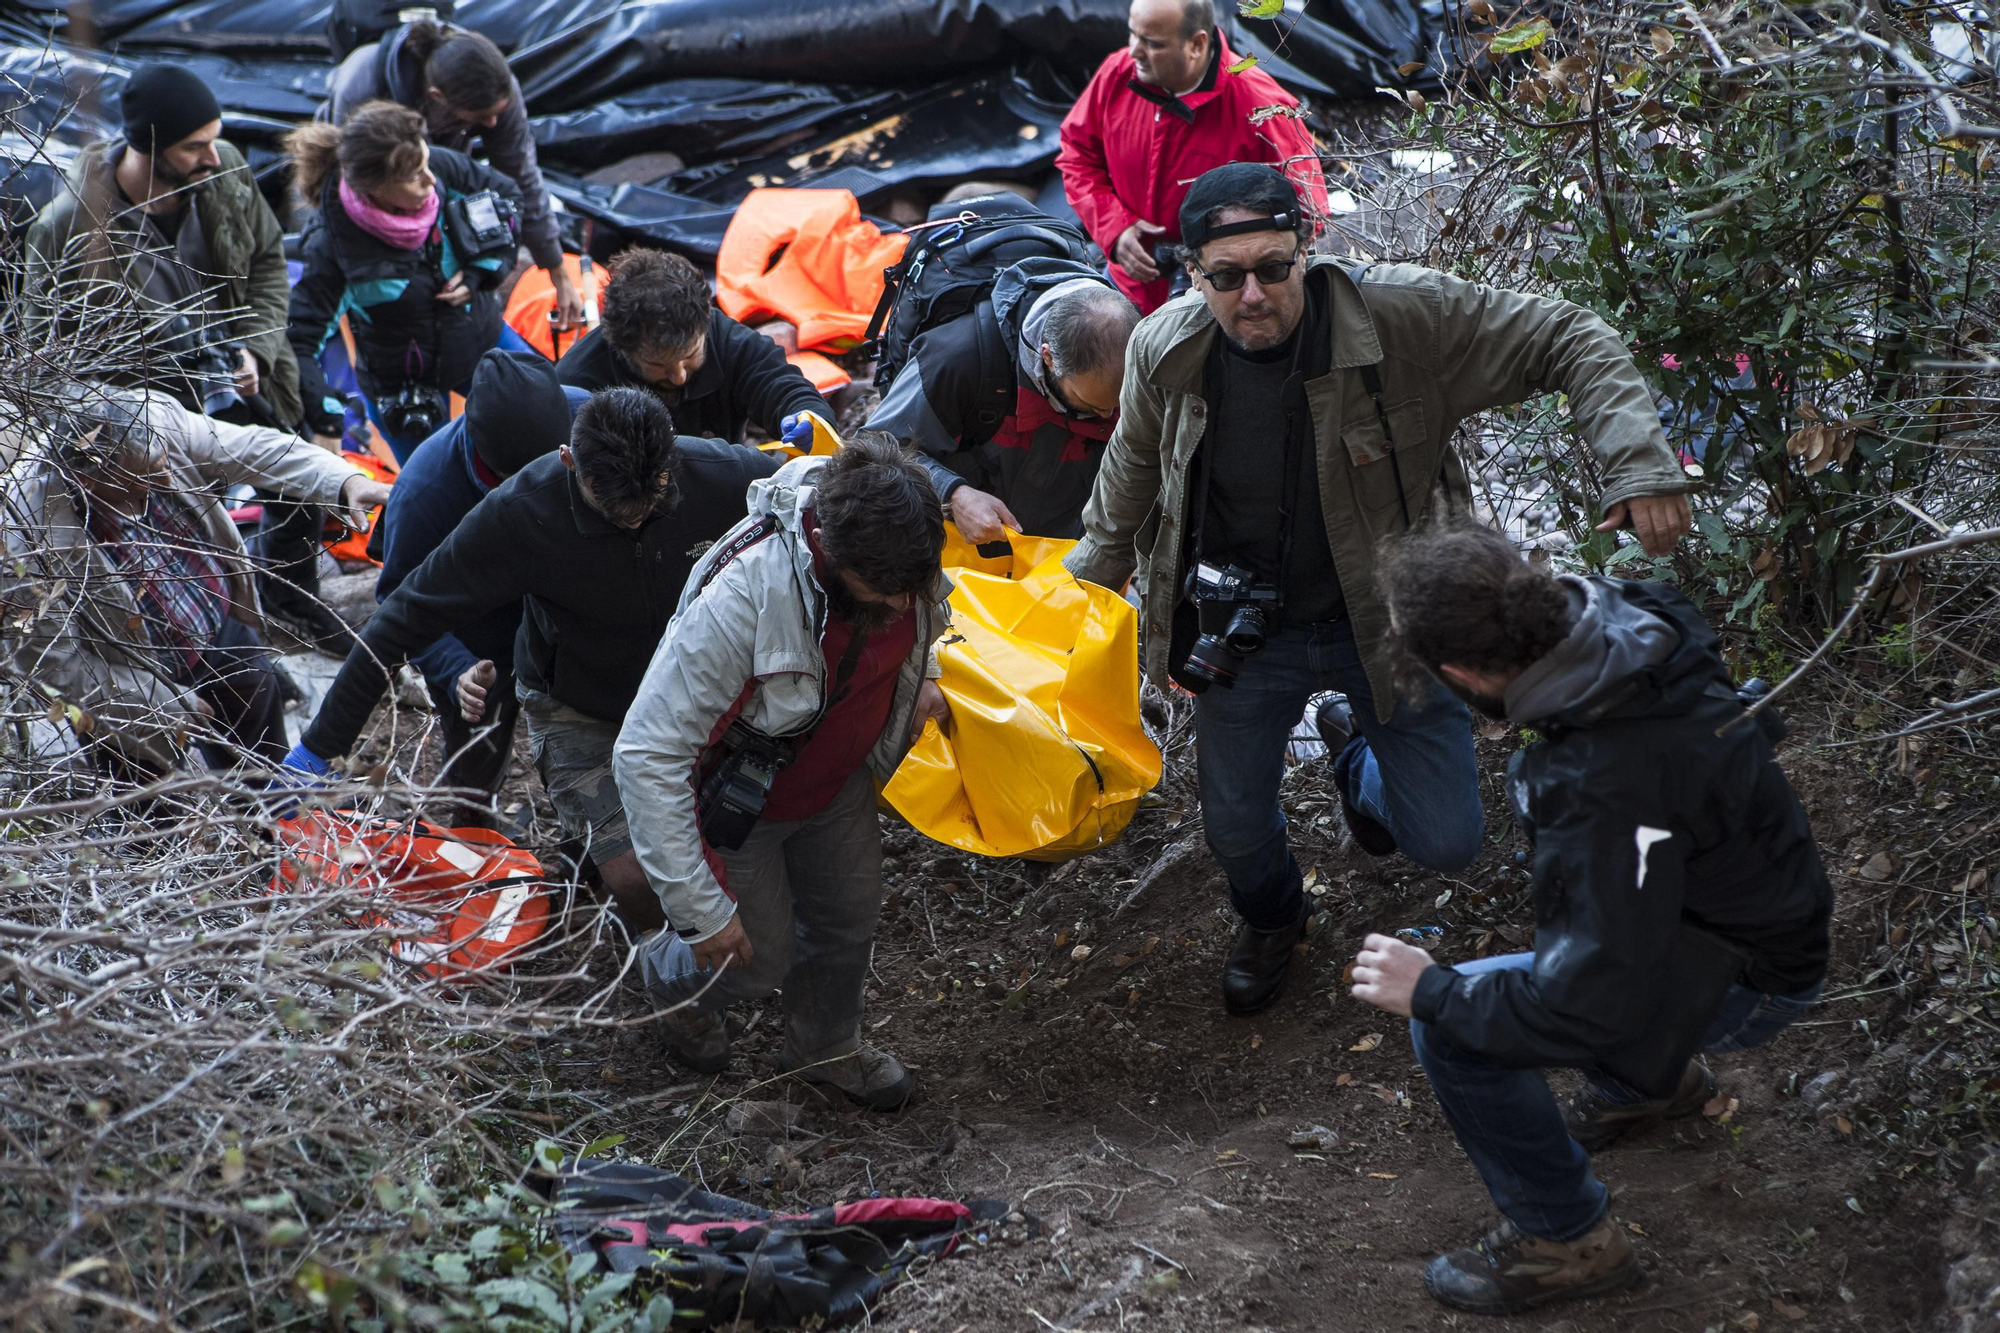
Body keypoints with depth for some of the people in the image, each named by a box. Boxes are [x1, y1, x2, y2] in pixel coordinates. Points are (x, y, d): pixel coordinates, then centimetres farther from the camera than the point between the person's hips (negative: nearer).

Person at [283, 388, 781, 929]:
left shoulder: (723, 474, -24)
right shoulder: (519, 513, -28)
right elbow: (406, 618, -21)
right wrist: (321, 744, -18)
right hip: (578, 714, -3)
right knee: (638, 879, -19)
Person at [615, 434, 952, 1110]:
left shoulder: (898, 550, -25)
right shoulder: (741, 596, -45)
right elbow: (647, 755, -38)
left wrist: (921, 675, -8)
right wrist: (701, 909, -34)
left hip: (836, 775, 5)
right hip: (739, 791, -5)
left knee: (849, 915, 20)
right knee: (761, 953, 9)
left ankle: (826, 1047, 51)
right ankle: (679, 984, 46)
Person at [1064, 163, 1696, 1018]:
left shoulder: (1404, 316, -26)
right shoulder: (1164, 350, -15)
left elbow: (1567, 341, -20)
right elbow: (1134, 467, 8)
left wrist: (1638, 465, -34)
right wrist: (1094, 573, 21)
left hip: (1386, 620, -1)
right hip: (1246, 630, 2)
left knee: (1448, 843, 2)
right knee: (1236, 832, 13)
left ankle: (1354, 744, 38)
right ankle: (1270, 920, 53)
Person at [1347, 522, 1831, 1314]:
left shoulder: (1608, 787, -38)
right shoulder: (1621, 619, -14)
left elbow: (1588, 1006, -31)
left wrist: (1432, 992, -20)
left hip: (1748, 980, -9)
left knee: (1452, 1032, -17)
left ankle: (1565, 1241, 5)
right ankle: (1653, 1081, 40)